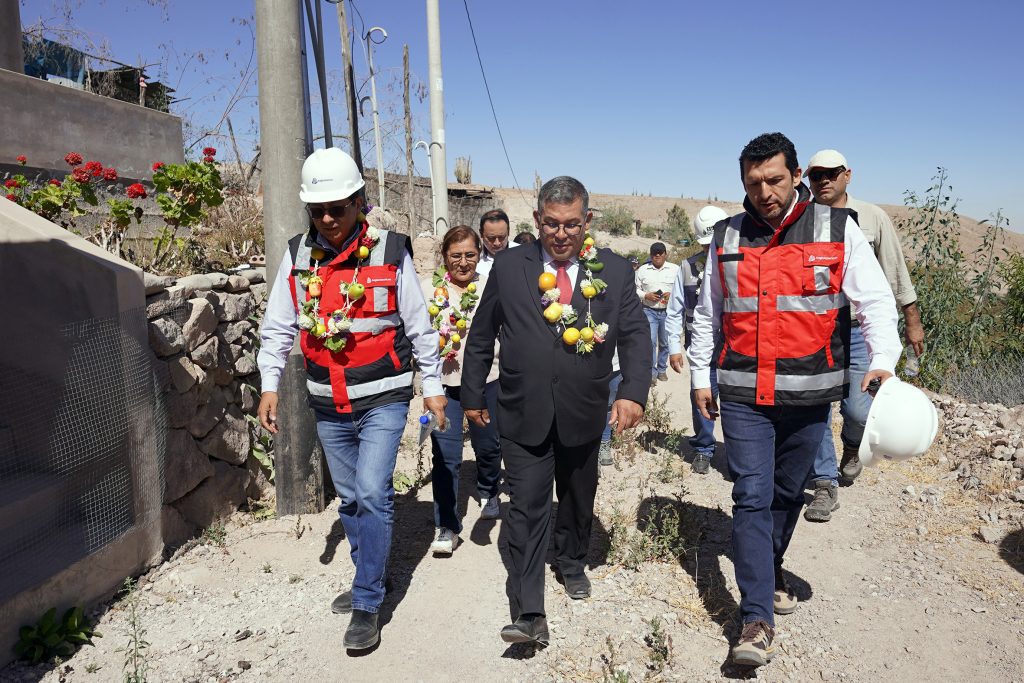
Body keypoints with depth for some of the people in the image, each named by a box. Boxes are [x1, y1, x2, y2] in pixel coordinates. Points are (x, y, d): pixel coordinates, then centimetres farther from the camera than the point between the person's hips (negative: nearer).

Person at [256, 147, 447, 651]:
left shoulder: (390, 251, -8)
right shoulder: (297, 255, 1)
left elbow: (418, 325, -2)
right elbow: (277, 327, 7)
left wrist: (433, 386, 0)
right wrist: (269, 386, 0)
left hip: (383, 398, -4)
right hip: (329, 404, 4)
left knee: (372, 494, -11)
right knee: (349, 498, 16)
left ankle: (367, 604, 5)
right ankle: (370, 577, 36)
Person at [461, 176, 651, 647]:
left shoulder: (614, 271, -1)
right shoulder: (509, 268, -2)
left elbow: (635, 335, -4)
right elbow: (481, 337, 4)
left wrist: (634, 392, -19)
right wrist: (472, 395, 6)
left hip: (583, 414, 2)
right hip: (523, 414, -1)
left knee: (577, 498, 21)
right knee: (527, 508, -3)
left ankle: (572, 564, 47)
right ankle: (529, 613, 5)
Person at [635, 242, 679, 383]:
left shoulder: (675, 269, 3)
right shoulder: (642, 270, 3)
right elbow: (635, 288, 6)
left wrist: (672, 295, -14)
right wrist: (646, 295, -12)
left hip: (668, 311, 1)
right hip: (649, 311, -1)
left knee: (665, 343, 11)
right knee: (651, 341, -9)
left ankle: (662, 369, 27)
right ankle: (652, 373, -4)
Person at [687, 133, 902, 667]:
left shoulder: (836, 229, 0)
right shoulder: (727, 237, 6)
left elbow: (875, 300, -3)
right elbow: (707, 315, 13)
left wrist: (883, 358, -19)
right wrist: (699, 377, 13)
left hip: (809, 395, 0)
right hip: (743, 396, 0)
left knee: (788, 494, 15)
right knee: (751, 499, -3)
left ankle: (771, 567, 41)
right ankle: (757, 619, 1)